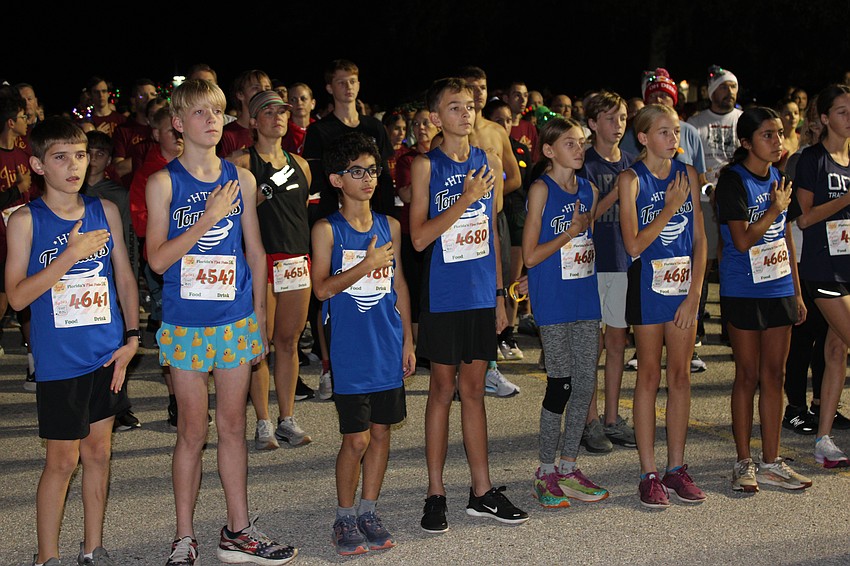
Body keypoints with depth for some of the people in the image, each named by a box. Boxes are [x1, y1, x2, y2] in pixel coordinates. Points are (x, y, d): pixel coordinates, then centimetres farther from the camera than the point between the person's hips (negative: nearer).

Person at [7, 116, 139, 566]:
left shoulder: (105, 211, 4)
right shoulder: (26, 221, -7)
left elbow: (125, 278, 11)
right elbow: (17, 296, -12)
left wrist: (131, 338, 3)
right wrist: (72, 253, -20)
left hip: (107, 356, 4)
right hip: (58, 361, -4)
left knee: (98, 452, 12)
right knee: (62, 460, 2)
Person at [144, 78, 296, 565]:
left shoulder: (241, 179, 5)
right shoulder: (164, 183, -4)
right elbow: (158, 259, -11)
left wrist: (260, 314, 10)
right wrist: (208, 218, -18)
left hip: (237, 322, 3)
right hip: (185, 324, -2)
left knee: (233, 427, 11)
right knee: (192, 431, 5)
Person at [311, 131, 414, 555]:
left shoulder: (390, 226, 8)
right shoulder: (327, 230, -5)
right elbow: (322, 289, -12)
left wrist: (408, 341, 13)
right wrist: (366, 265, -23)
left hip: (388, 346, 4)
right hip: (350, 349, -4)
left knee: (381, 430, 9)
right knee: (356, 438, -2)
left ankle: (369, 512, 22)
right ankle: (345, 518, 15)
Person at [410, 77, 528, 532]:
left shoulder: (484, 161, 8)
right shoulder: (427, 165, -6)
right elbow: (419, 237, -12)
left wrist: (499, 293, 13)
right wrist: (465, 200, -19)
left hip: (481, 294, 4)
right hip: (443, 295, -4)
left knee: (473, 390, 11)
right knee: (443, 390, 4)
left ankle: (482, 492, 18)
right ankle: (436, 494, 13)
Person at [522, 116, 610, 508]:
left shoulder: (589, 190, 11)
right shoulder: (541, 190, -7)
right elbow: (530, 255, -11)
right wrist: (570, 233, -11)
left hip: (585, 296, 6)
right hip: (553, 300, -6)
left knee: (585, 383, 7)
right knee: (561, 384, -3)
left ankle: (568, 469, 18)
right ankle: (546, 472, 10)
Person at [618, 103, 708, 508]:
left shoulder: (687, 174, 5)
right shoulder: (631, 179, -7)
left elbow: (699, 238, 4)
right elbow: (634, 245, -14)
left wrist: (694, 293, -4)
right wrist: (670, 207, -14)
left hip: (685, 281, 4)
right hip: (649, 282, -4)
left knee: (680, 375, 8)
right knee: (649, 376, 3)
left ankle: (676, 467, 17)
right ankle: (649, 473, 8)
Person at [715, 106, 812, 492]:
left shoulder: (777, 178, 10)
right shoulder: (733, 179, -11)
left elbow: (786, 238, 15)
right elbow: (743, 241, -17)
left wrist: (797, 291, 14)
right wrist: (776, 209, -11)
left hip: (778, 288, 6)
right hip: (743, 291, -6)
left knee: (774, 375, 8)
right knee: (748, 376, 1)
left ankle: (770, 462, 16)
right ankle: (743, 463, 12)